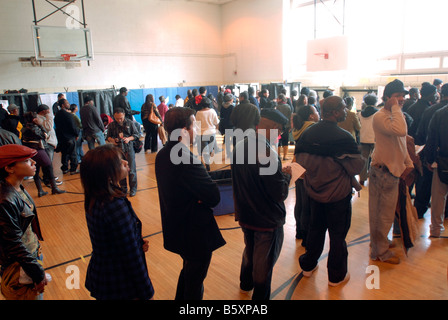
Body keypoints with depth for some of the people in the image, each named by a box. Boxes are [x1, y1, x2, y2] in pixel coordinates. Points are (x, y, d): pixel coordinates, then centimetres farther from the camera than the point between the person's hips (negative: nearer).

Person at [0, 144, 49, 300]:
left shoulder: (18, 188, -1)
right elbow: (13, 244, -24)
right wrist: (37, 273, -19)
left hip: (32, 252, 8)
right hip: (19, 266, -8)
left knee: (37, 294, 22)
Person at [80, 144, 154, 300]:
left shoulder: (94, 199, -5)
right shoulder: (116, 206, -32)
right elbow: (132, 257, -26)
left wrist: (139, 242, -5)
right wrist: (147, 293, -16)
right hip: (120, 287, -8)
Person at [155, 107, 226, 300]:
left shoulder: (163, 155, 1)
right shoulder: (187, 161, -31)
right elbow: (214, 197, -28)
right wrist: (203, 200, -8)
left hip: (175, 229, 9)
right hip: (195, 233, -9)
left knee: (188, 271, 30)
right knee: (195, 280, 13)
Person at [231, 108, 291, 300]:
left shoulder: (240, 145, -5)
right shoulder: (266, 152, -30)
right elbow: (280, 194, -27)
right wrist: (286, 176, -7)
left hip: (244, 214, 7)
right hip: (267, 219, -7)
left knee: (249, 250, 30)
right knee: (264, 261, 15)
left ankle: (245, 283, 52)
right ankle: (260, 295, 35)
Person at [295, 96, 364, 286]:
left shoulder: (308, 133, -7)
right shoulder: (343, 137, -23)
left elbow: (300, 158, 5)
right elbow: (357, 167, -14)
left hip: (314, 191, 5)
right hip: (338, 194, -5)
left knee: (315, 228, 22)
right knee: (338, 234, 11)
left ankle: (308, 265, 38)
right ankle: (336, 275, 27)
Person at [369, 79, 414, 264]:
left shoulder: (394, 115, 14)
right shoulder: (380, 116, -18)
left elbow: (401, 143, 22)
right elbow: (401, 131, -37)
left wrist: (408, 163, 11)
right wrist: (395, 107, -25)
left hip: (393, 170, 10)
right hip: (383, 171, -9)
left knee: (385, 212, 20)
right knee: (383, 214, 2)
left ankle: (379, 241, 36)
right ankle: (380, 252, 16)